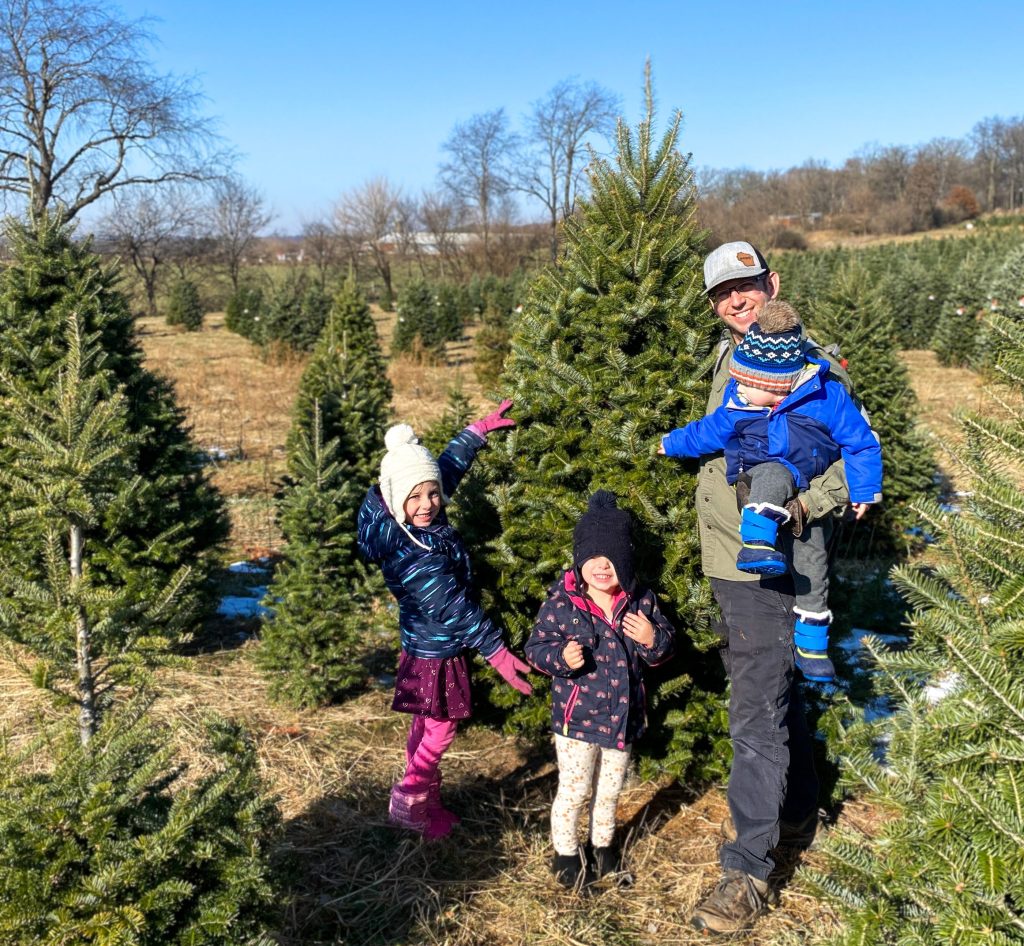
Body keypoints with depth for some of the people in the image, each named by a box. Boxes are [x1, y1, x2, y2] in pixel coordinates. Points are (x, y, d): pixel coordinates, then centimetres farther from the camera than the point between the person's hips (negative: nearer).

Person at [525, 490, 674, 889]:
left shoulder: (642, 602, -5)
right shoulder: (561, 602, -15)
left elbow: (663, 647, 4)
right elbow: (537, 647, -11)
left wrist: (653, 639, -18)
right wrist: (561, 657, -31)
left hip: (622, 716, 4)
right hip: (577, 716, -4)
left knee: (610, 788, 21)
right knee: (574, 789, 6)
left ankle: (602, 845, 43)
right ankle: (565, 853, 28)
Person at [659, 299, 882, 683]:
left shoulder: (826, 397, -10)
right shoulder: (737, 403, -2)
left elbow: (860, 441, -1)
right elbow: (708, 432, 17)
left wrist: (864, 490, -2)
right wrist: (672, 443, 25)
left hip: (805, 496, 0)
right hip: (755, 488, 0)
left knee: (812, 564, 1)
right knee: (774, 475, -36)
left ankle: (811, 645, 18)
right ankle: (756, 544, -49)